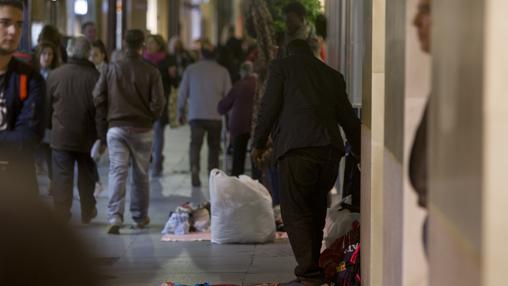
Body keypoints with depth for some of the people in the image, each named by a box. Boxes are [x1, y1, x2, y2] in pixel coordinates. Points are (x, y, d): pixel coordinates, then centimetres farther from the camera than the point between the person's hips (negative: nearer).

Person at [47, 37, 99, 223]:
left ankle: (61, 214, 1)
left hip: (61, 137, 0)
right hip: (87, 137, 1)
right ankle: (87, 214, 24)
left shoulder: (55, 75, -6)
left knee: (61, 176, 4)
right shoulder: (94, 76, -10)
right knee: (87, 176, 14)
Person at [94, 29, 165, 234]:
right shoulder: (151, 72, -6)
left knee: (117, 173, -3)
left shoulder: (111, 69, 0)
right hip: (142, 130, 0)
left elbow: (98, 98, 0)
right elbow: (158, 102, -8)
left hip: (116, 127, 1)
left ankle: (115, 217, -17)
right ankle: (140, 217, 23)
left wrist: (103, 127, 7)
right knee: (141, 175, 12)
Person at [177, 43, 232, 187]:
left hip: (195, 114, 0)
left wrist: (181, 112, 18)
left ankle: (194, 168, -28)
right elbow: (228, 95, 3)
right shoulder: (222, 71, 5)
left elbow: (183, 92, 8)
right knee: (213, 146, 13)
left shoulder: (191, 69, 6)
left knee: (195, 143, -4)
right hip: (215, 116, 0)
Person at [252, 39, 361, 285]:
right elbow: (348, 118, 25)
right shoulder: (332, 75, 24)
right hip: (330, 148, 5)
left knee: (295, 212, -3)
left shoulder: (281, 66, 12)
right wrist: (361, 153, 31)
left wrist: (259, 143, 11)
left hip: (296, 147, -5)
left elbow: (269, 107, 2)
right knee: (315, 211, 16)